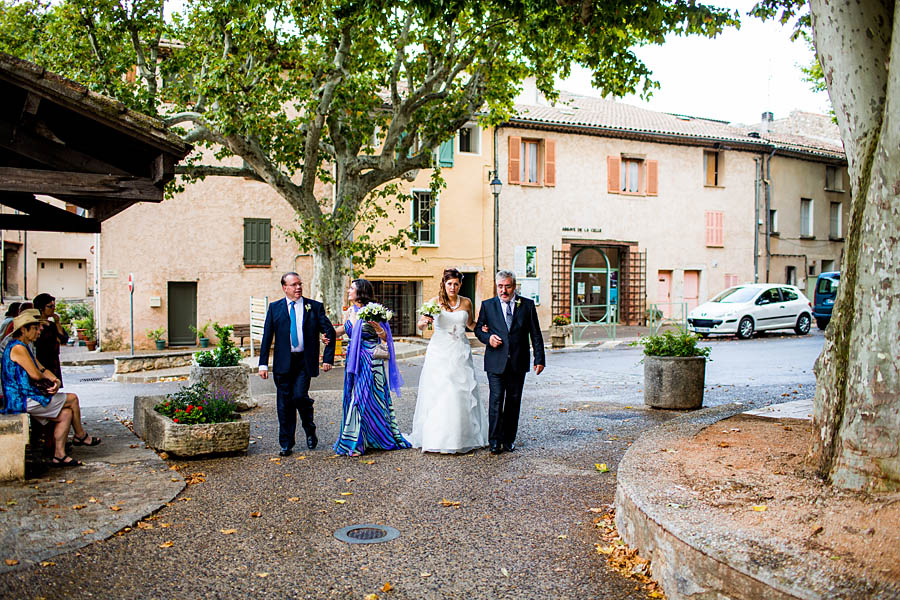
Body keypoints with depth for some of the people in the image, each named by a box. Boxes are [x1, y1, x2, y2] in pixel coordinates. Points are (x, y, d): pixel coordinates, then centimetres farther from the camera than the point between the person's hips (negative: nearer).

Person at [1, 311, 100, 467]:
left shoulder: (24, 348, 19)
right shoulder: (18, 348, -16)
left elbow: (43, 370, 18)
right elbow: (35, 375, -22)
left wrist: (55, 380, -3)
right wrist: (47, 378, 1)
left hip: (21, 400, 10)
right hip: (23, 400, -10)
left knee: (66, 414, 5)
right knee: (72, 399, -2)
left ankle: (59, 455, 2)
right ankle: (80, 436, 18)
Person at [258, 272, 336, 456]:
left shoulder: (315, 307, 5)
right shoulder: (275, 308, 7)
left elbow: (330, 332, 6)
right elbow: (267, 337, 6)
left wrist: (328, 358, -2)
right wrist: (263, 364, -1)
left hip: (305, 361, -1)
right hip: (283, 363, 2)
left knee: (300, 396, -15)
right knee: (284, 403, 4)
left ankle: (310, 431, 13)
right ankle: (286, 444, 15)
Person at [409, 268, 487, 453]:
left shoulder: (466, 303, 7)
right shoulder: (435, 302, 0)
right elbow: (419, 325, -1)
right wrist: (424, 322, -23)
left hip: (460, 352, 2)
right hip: (439, 352, -2)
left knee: (461, 394, 0)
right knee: (437, 394, -4)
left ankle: (461, 437, 11)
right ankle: (436, 437, 5)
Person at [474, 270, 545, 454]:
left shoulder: (527, 305, 4)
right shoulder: (487, 305, 5)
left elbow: (535, 334, 5)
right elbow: (478, 328, 12)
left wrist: (539, 359, 1)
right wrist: (488, 337, -9)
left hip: (518, 362, 1)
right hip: (496, 362, -1)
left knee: (514, 401, 7)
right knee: (496, 400, -7)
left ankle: (509, 439, 18)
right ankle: (495, 441, -1)